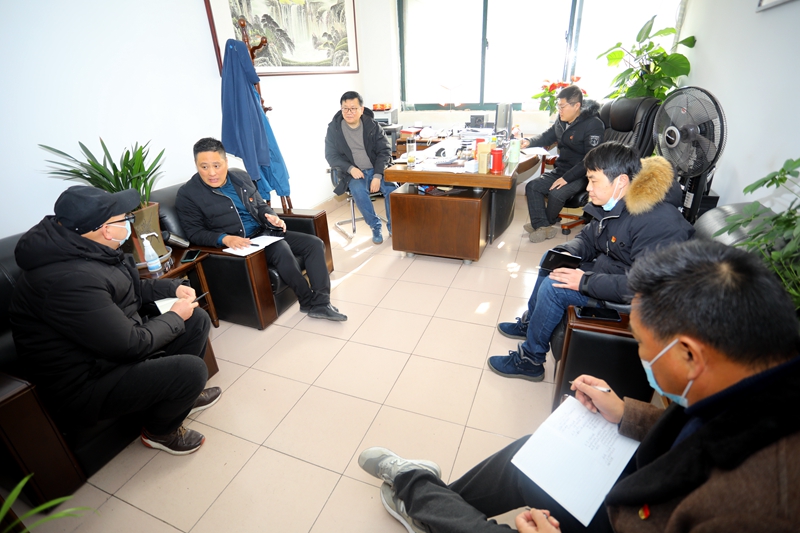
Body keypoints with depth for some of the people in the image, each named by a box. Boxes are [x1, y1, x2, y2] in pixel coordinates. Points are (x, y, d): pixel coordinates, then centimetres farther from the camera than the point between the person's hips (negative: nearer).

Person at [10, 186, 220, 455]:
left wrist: (173, 287, 1)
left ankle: (180, 395, 23)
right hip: (83, 385, -9)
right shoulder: (71, 279, -34)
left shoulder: (76, 248, -3)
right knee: (192, 370, -25)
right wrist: (175, 317, -13)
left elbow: (131, 289, 15)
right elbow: (132, 345, -28)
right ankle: (160, 431, 8)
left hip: (111, 345, 10)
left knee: (197, 320, 5)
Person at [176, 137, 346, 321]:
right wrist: (224, 239, -26)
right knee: (281, 250, -34)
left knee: (315, 243, -10)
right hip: (235, 245, -6)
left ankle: (321, 303, -14)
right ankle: (308, 301, -14)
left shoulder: (241, 176, 8)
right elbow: (195, 234, -8)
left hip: (263, 232, 7)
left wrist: (272, 217, -7)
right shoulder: (187, 194, -7)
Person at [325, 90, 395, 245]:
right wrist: (350, 168, -18)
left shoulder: (372, 126, 1)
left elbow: (385, 150, 0)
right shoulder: (333, 128, 1)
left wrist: (377, 175, -16)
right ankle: (375, 227, -13)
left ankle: (392, 226, -4)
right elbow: (331, 155, 1)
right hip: (354, 173, -1)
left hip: (377, 169, 1)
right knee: (358, 191, -33)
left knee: (392, 189, -27)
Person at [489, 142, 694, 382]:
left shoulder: (659, 222, -30)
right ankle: (528, 324, 31)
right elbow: (587, 238, 12)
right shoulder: (613, 203, -2)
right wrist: (564, 252, -10)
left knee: (554, 288, -22)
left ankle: (530, 360, -4)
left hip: (633, 300, -10)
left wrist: (585, 281, -29)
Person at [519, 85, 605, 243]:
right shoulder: (562, 120, 4)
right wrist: (530, 142, -1)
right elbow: (547, 136, 20)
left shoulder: (593, 125, -17)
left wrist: (567, 178, -27)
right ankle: (543, 227, -19)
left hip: (581, 175, -8)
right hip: (560, 170, 8)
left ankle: (545, 223, 1)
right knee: (532, 186, -11)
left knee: (556, 194, -30)